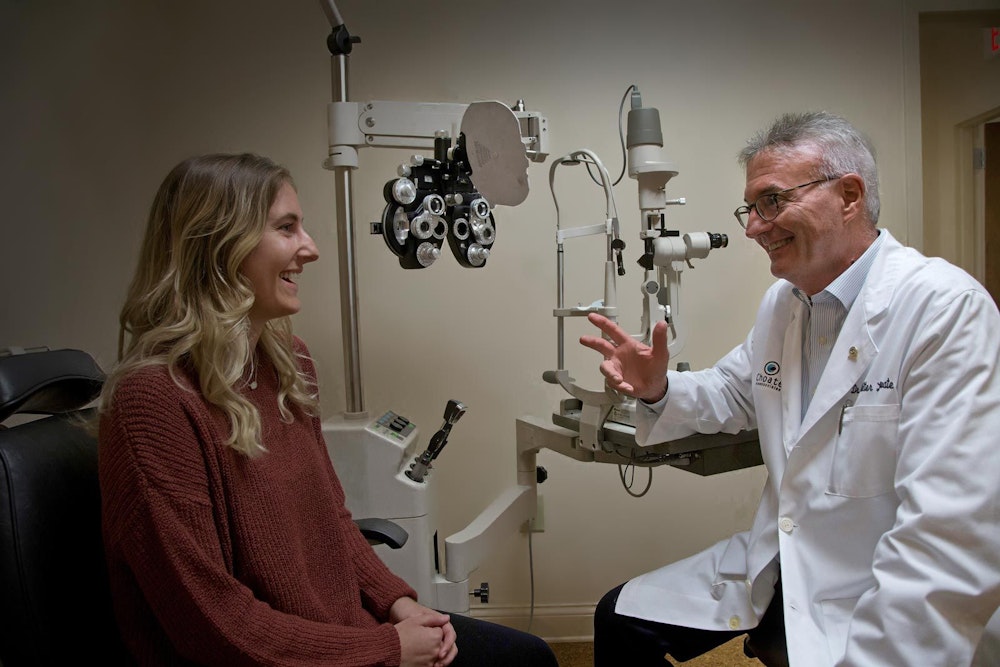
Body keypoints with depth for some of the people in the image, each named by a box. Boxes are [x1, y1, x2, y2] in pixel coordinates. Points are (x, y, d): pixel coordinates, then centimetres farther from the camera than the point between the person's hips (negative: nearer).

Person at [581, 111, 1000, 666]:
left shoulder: (948, 308, -20)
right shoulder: (781, 302, 4)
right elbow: (732, 392, 17)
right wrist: (658, 391, -4)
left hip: (883, 608, -7)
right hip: (779, 565, 7)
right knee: (620, 621, 8)